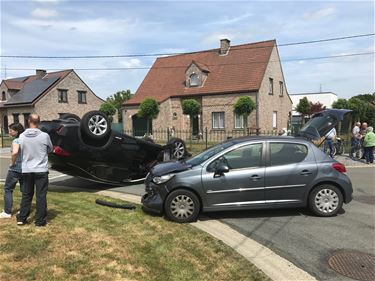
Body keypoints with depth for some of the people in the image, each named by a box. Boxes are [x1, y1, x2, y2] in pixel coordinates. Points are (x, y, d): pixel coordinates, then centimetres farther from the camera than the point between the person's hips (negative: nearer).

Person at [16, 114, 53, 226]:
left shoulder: (22, 136, -5)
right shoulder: (44, 136, -12)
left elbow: (22, 151, 7)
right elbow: (50, 149, 4)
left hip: (26, 170, 3)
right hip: (41, 170, -3)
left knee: (26, 195, 17)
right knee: (41, 196, 4)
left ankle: (21, 218, 22)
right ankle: (40, 220, 9)